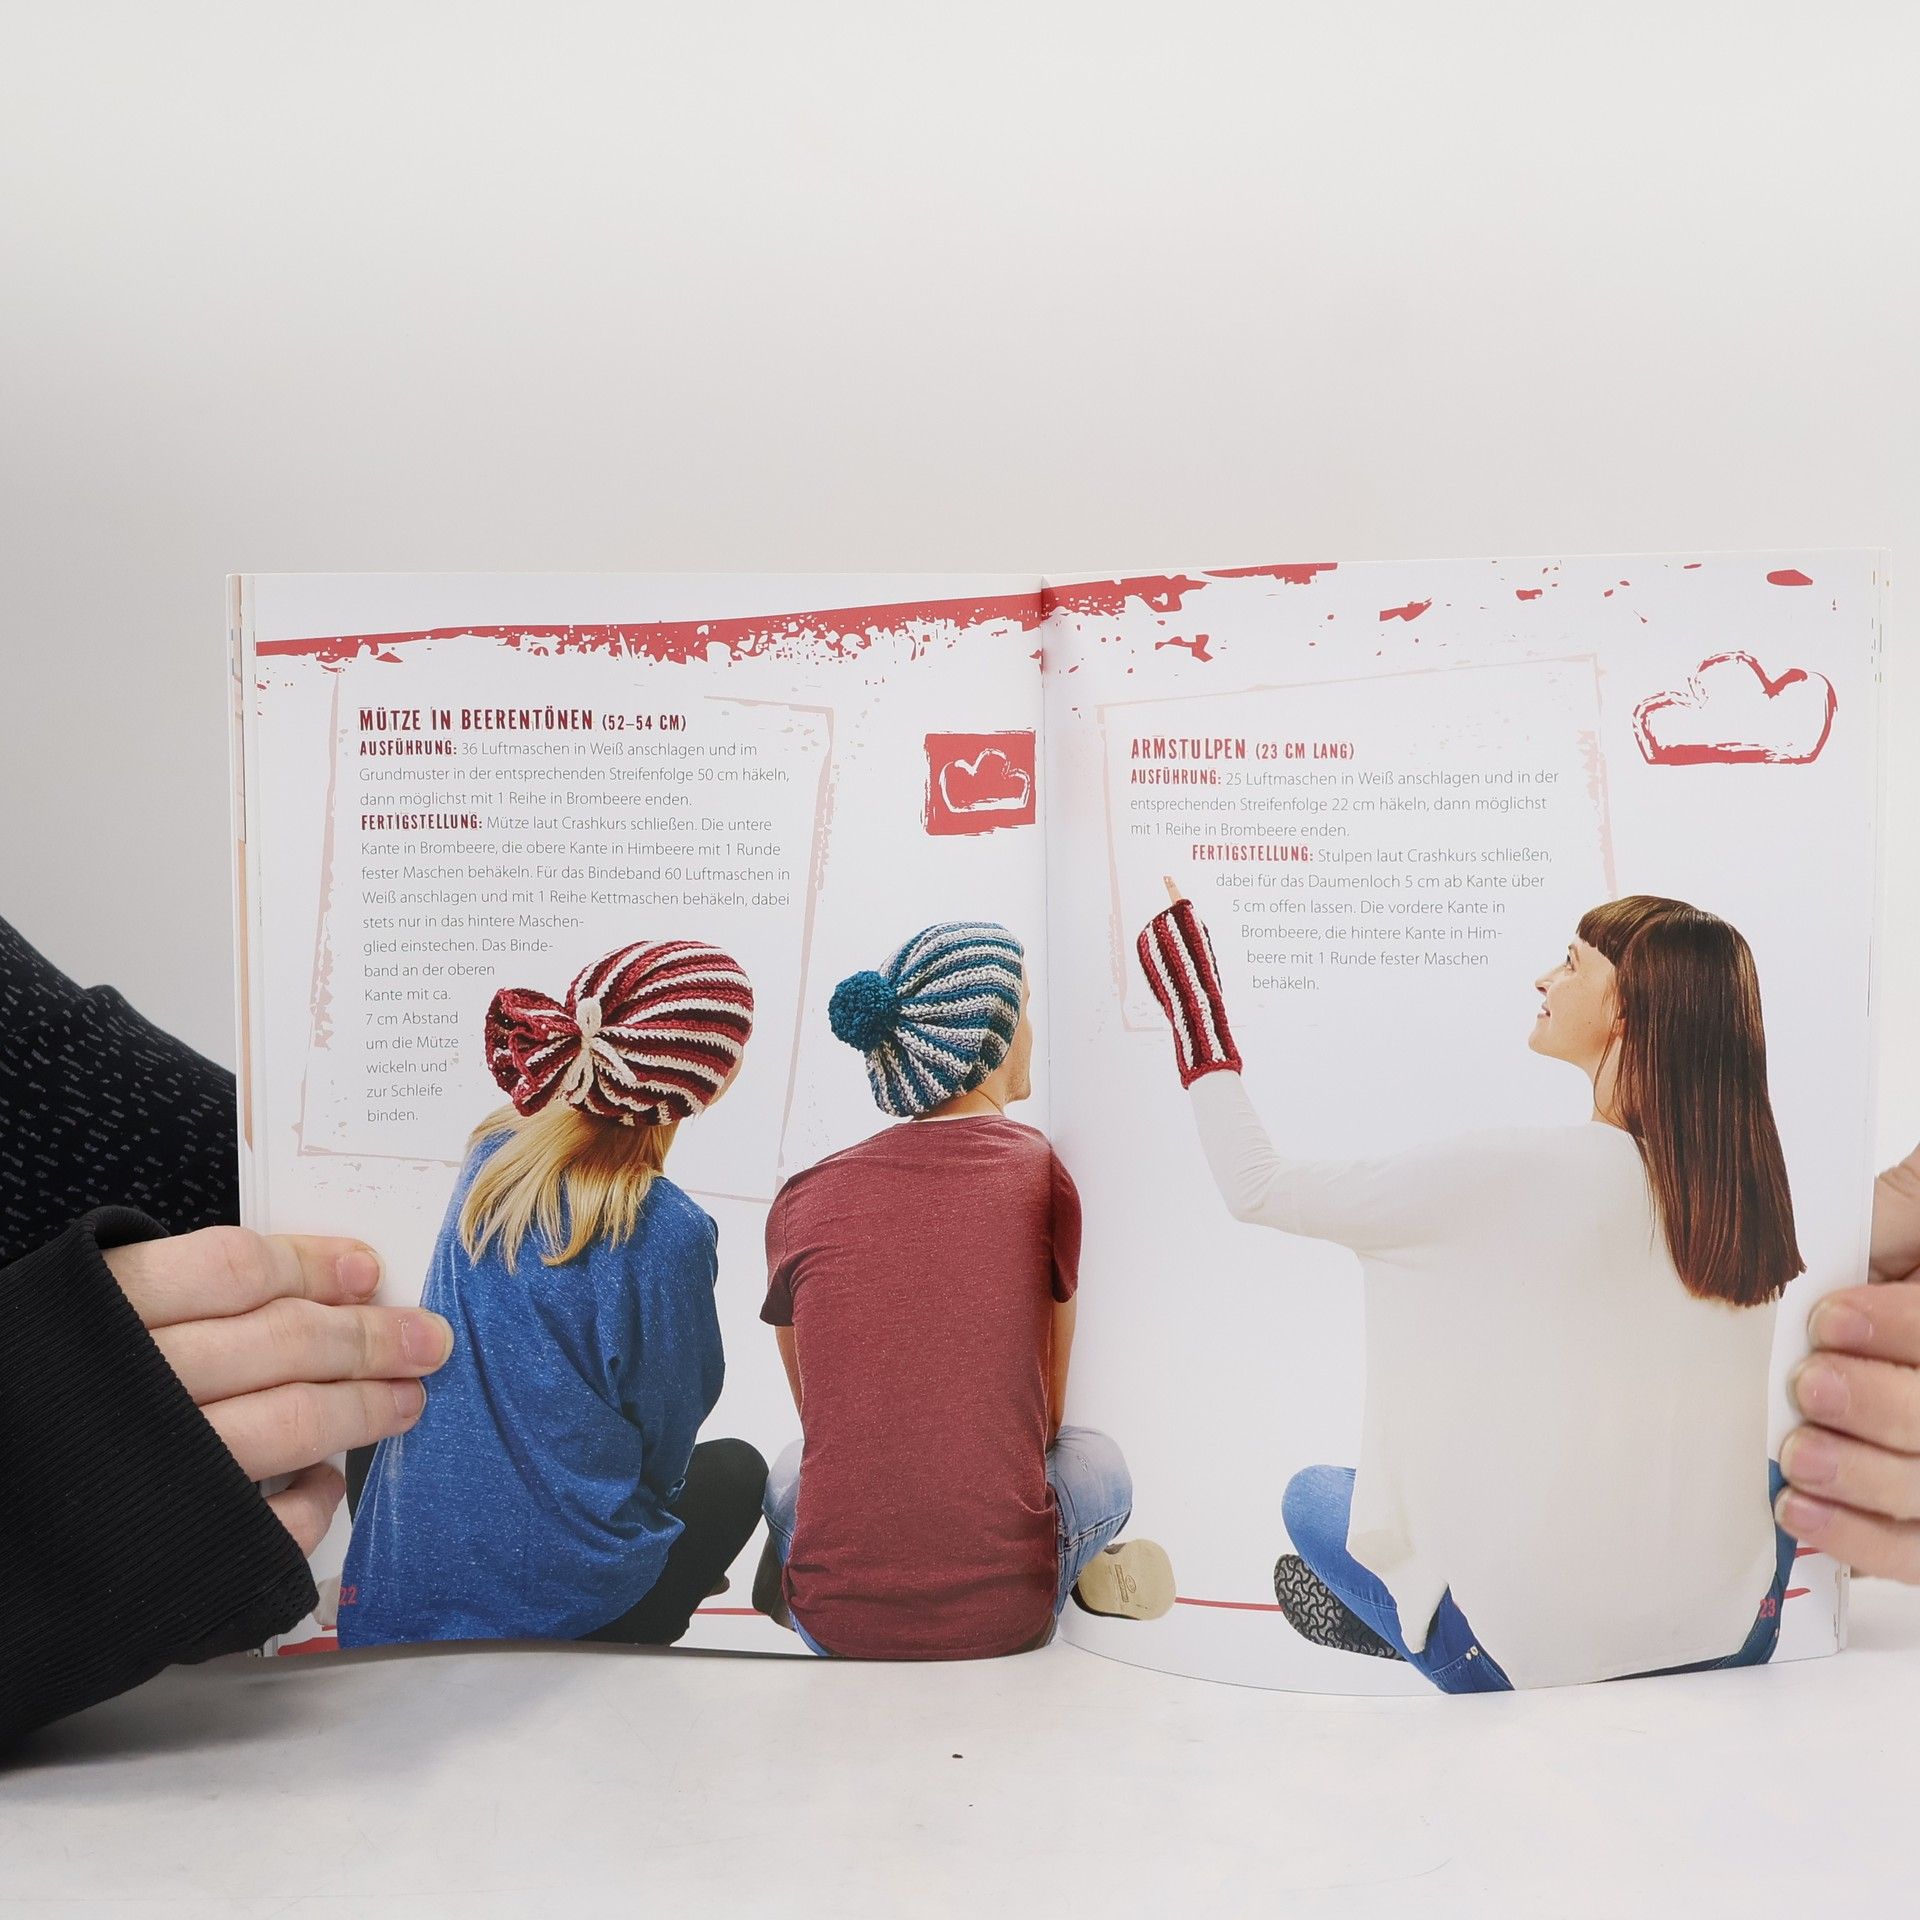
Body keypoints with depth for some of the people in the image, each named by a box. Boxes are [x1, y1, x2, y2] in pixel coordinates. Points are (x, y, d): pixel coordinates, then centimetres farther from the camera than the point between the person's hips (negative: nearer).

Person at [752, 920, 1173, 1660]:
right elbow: (1045, 1415, 7)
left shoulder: (799, 1200, 0)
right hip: (1000, 1615, -2)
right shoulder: (1040, 1174, -5)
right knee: (1096, 1458, 31)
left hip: (834, 1620, 3)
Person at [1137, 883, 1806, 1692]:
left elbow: (1257, 1188, -14)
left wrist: (1193, 1006, -4)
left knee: (1312, 1496, 19)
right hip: (1735, 1641, 4)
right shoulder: (1748, 1191, -5)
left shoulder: (1524, 1169, -22)